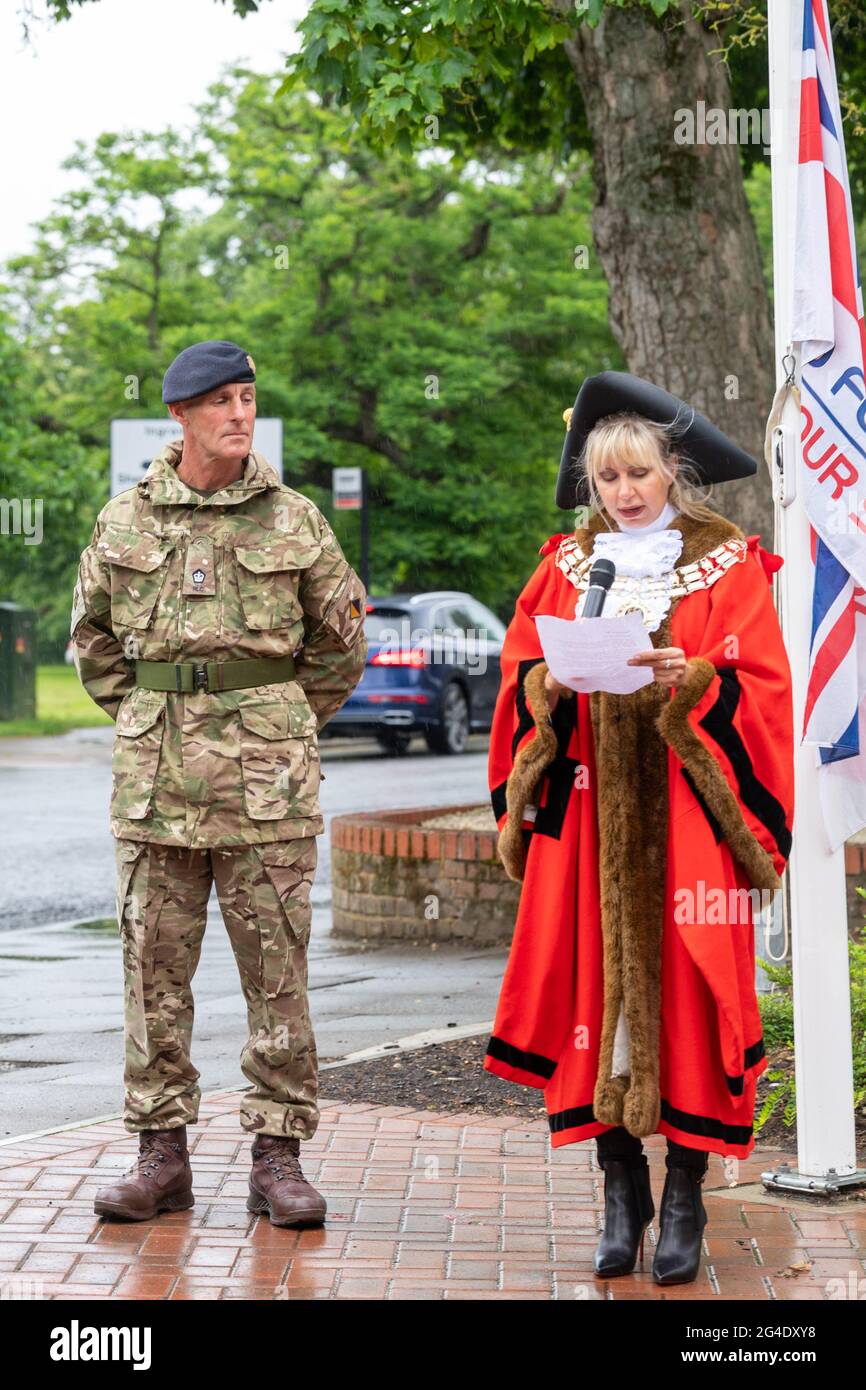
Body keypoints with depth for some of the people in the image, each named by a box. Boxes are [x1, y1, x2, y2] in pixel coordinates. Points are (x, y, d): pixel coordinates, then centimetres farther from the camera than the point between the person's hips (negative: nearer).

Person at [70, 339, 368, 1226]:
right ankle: (161, 1152, 14)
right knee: (154, 966, 4)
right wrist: (141, 720, 13)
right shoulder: (124, 521, 7)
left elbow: (340, 640, 13)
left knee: (276, 968, 1)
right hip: (156, 780, 1)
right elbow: (93, 637, 20)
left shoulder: (293, 520, 4)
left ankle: (278, 1154, 9)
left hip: (267, 784, -1)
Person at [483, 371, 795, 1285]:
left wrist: (692, 681, -19)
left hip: (689, 812, -2)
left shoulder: (728, 564, 4)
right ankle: (622, 1191, 8)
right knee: (596, 988, -2)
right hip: (589, 808, 2)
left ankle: (684, 1197, 4)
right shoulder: (567, 565, 13)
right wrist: (550, 684, -11)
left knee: (686, 991, -5)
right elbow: (520, 673, 11)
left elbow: (758, 688, -1)